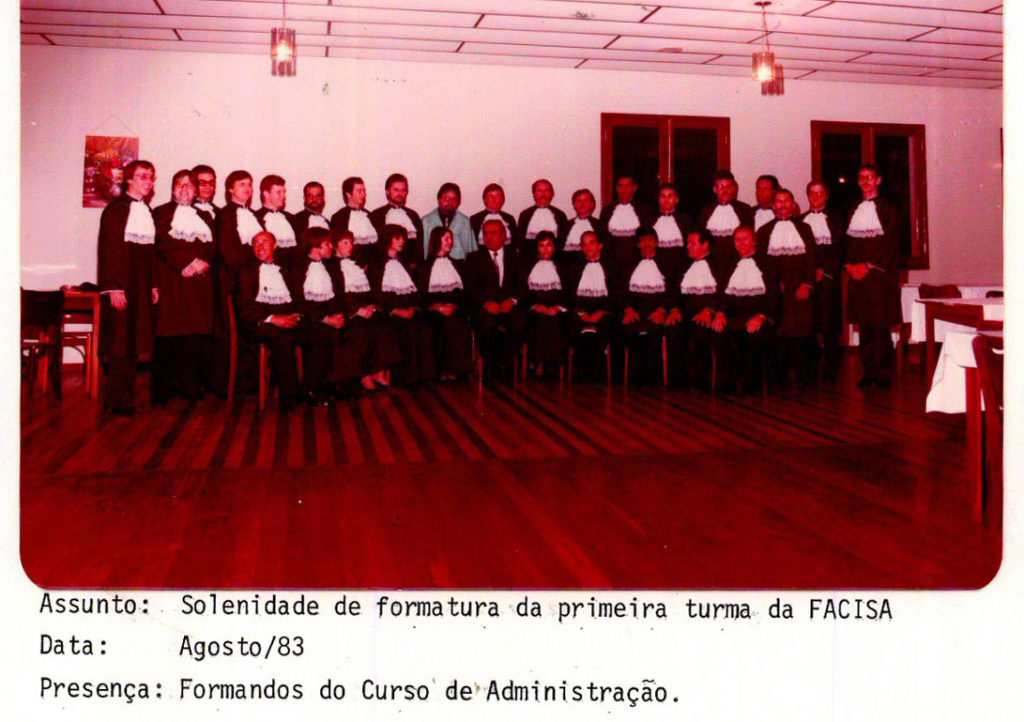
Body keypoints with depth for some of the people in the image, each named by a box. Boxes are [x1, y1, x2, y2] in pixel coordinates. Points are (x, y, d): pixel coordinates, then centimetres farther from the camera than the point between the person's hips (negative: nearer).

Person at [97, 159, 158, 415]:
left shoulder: (148, 211, 15)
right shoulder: (116, 208, -4)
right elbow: (107, 248, -9)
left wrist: (153, 285, 7)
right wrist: (112, 287, -16)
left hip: (143, 283, 6)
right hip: (121, 282, -6)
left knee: (135, 341, 6)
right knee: (120, 340, -5)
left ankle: (126, 397, 12)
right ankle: (117, 400, 2)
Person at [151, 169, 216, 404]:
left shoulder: (204, 216, 23)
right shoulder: (162, 213, 12)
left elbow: (213, 245, 10)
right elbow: (163, 243, -3)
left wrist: (201, 261, -10)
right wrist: (187, 261, -14)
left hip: (200, 280, 3)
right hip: (172, 278, -3)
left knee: (197, 332, -4)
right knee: (170, 333, -8)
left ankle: (191, 385, 0)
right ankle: (163, 388, -5)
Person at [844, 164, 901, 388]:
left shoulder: (887, 208, 1)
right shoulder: (854, 210, 16)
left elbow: (891, 243, -6)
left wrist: (869, 265, -14)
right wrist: (850, 265, -2)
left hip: (881, 275, -4)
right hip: (858, 276, 5)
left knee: (881, 326, -5)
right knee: (864, 326, 4)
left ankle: (883, 374, -1)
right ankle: (868, 372, 9)